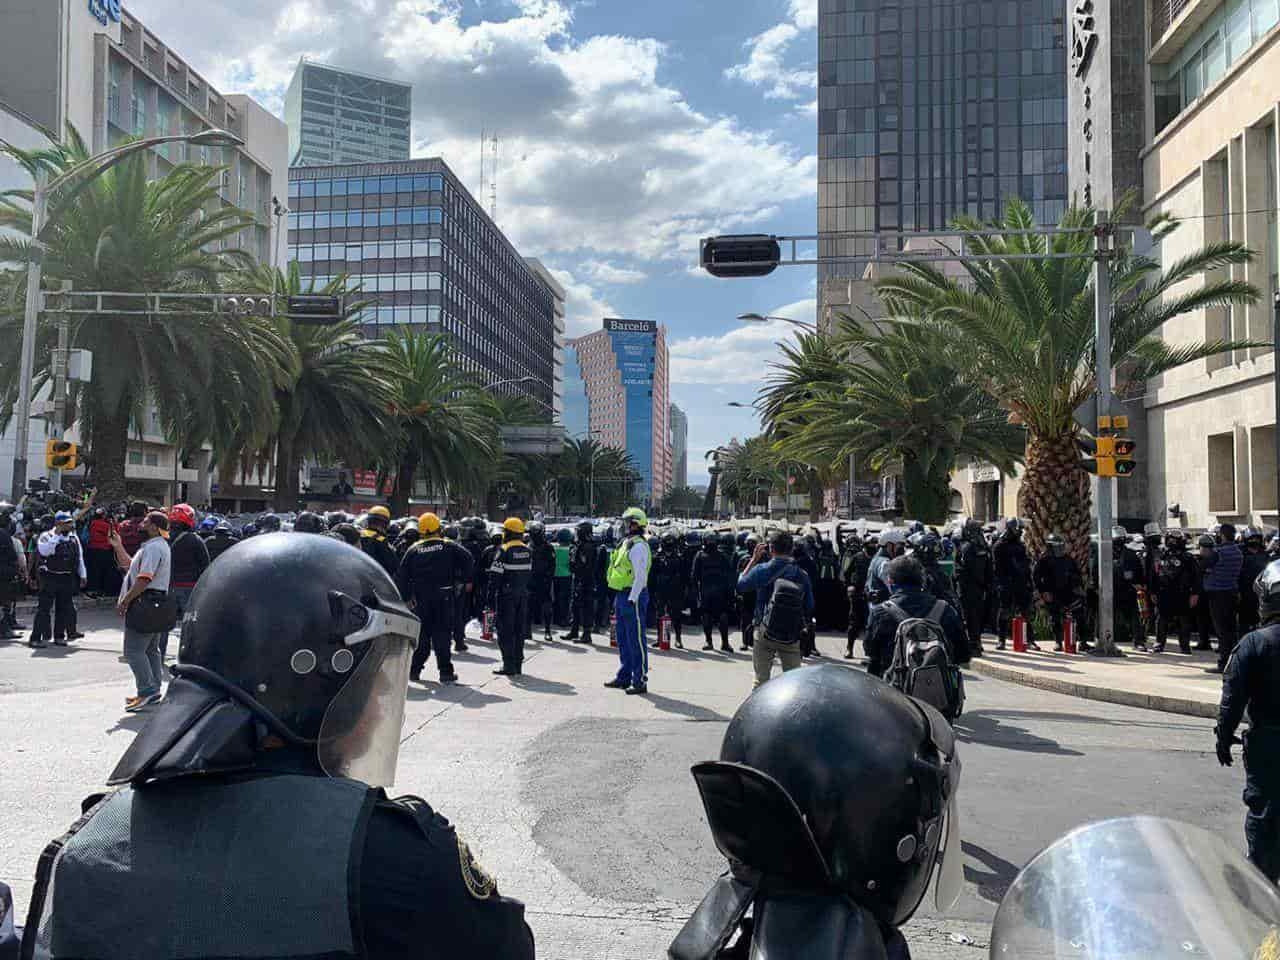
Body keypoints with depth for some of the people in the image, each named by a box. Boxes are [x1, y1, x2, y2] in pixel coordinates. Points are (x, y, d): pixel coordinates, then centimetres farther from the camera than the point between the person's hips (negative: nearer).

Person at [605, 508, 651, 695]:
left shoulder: (638, 546, -14)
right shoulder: (627, 543, 16)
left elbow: (640, 576, -19)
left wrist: (633, 598, -22)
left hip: (633, 597, -10)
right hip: (622, 595, 10)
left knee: (636, 640, -6)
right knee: (623, 639, 15)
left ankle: (640, 681, -1)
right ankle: (624, 677, 25)